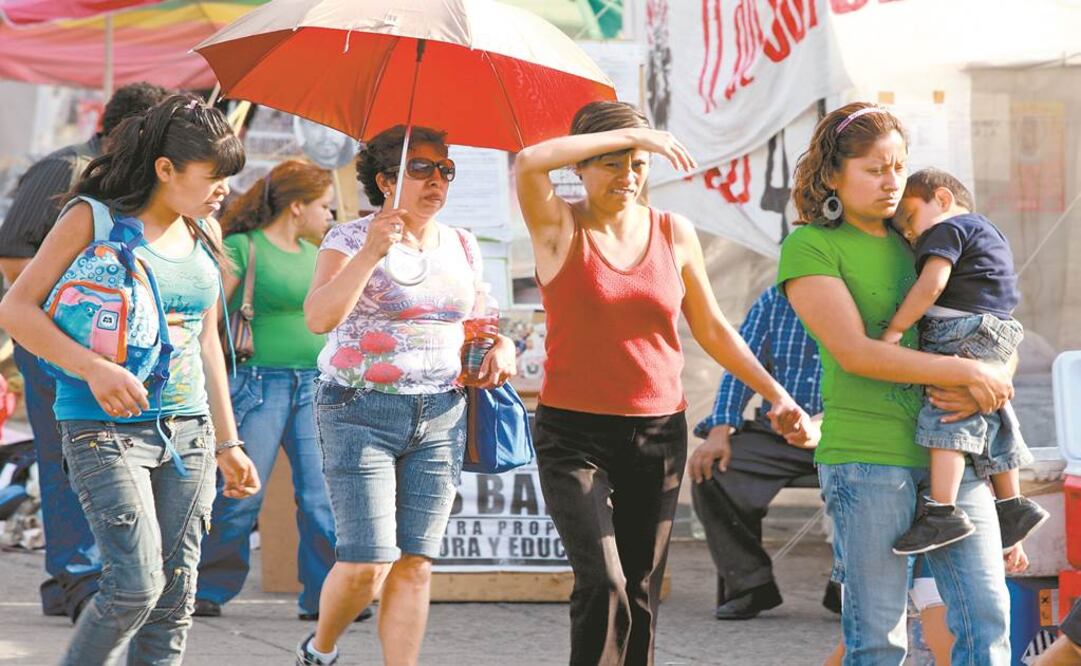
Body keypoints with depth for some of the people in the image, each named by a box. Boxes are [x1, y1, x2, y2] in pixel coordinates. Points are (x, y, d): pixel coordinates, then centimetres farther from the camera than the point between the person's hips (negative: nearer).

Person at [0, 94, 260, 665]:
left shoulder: (204, 233, 12)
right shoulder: (94, 219, -7)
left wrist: (227, 442, 20)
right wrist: (92, 368, -23)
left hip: (187, 429, 6)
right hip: (106, 427, -6)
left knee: (175, 597, 3)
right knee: (135, 586, -16)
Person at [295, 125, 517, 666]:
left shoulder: (462, 247, 12)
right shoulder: (351, 239, -5)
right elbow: (318, 317, -20)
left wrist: (500, 345, 3)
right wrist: (370, 253, -29)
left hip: (440, 418, 5)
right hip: (361, 413, -5)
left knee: (415, 564, 0)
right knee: (368, 563, -10)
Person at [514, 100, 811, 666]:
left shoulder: (674, 233, 7)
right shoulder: (559, 228, -4)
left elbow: (712, 329, 15)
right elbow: (528, 163, -24)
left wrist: (775, 393, 8)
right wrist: (628, 133, -22)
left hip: (659, 434, 4)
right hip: (575, 434, -4)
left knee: (641, 595, 6)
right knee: (603, 584, -18)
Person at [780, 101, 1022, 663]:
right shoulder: (809, 247, -2)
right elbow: (855, 353, -13)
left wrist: (982, 392, -6)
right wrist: (967, 373, -15)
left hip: (949, 452, 5)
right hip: (866, 458, -5)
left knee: (987, 614, -3)